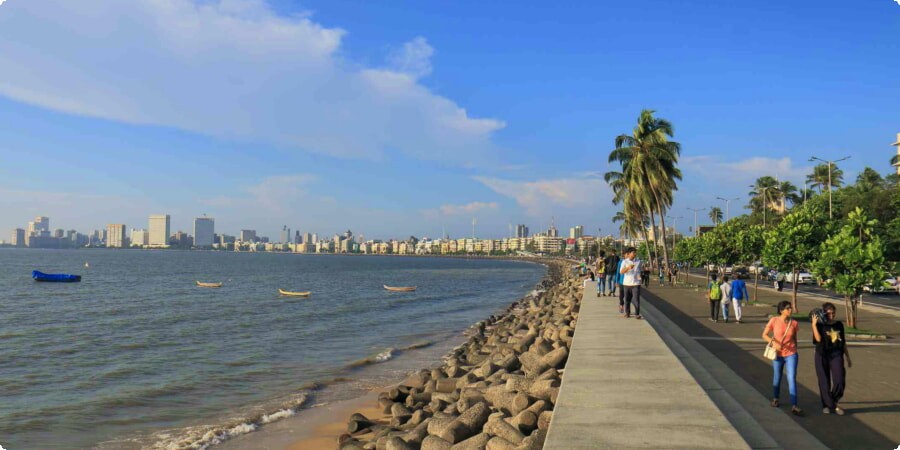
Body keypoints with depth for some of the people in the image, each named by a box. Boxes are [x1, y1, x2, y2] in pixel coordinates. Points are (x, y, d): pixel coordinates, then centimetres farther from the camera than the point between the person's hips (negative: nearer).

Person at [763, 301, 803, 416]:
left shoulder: (794, 323, -5)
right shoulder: (774, 321, -10)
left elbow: (794, 338, 10)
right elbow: (764, 335, -6)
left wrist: (794, 351, 15)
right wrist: (774, 342, -22)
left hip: (791, 354, 0)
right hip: (777, 354, 0)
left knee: (792, 378, -8)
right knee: (777, 377, 15)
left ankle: (794, 406, -7)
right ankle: (775, 399, 38)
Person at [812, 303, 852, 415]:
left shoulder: (839, 325, 9)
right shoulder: (820, 325, -1)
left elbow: (843, 342, 16)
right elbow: (818, 339, -18)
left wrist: (848, 357, 17)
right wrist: (814, 324, -21)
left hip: (836, 355, 2)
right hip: (822, 356, -2)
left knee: (840, 381, -8)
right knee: (824, 382, 4)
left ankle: (834, 402, 15)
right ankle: (827, 405, 21)